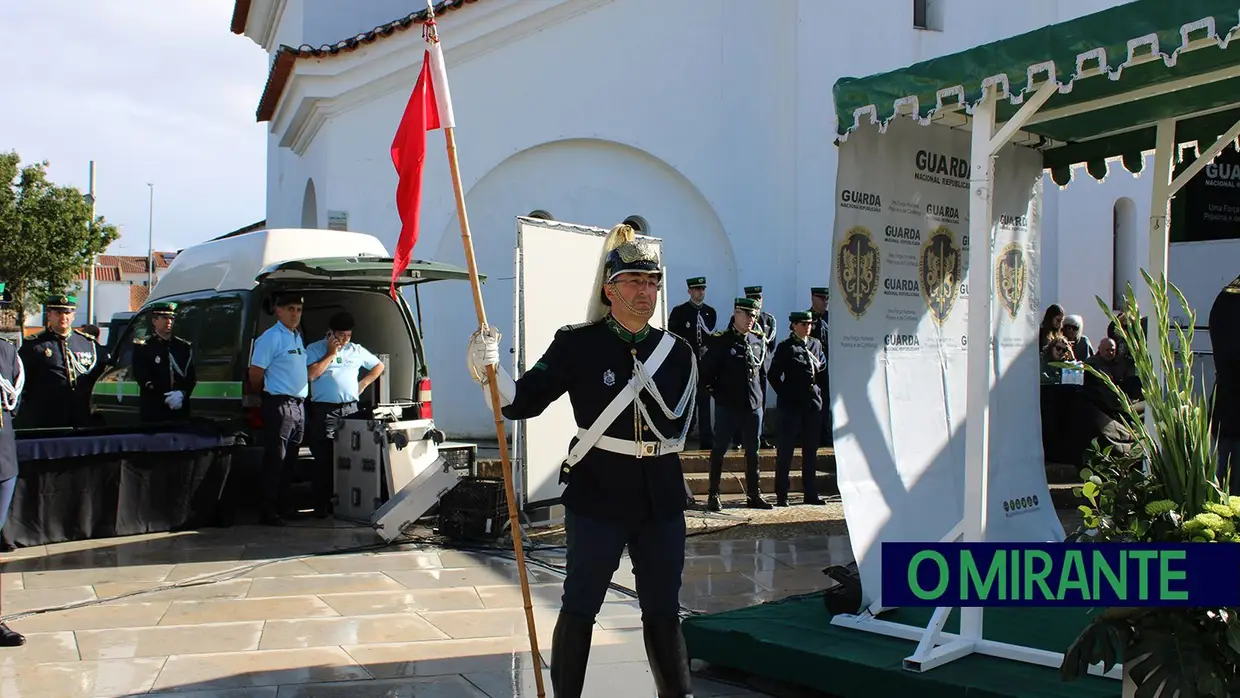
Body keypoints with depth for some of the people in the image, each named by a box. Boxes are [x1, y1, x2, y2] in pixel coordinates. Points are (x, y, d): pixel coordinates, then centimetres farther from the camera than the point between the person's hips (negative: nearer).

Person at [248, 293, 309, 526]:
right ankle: (269, 512, -1)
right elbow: (255, 373, -11)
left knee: (290, 460, 13)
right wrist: (265, 394, 2)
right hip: (279, 404, -9)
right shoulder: (271, 338, -10)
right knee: (275, 459, -6)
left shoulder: (297, 336, 16)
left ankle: (282, 507, 22)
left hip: (298, 404, 9)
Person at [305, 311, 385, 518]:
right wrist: (331, 354, -6)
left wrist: (363, 384, 13)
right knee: (324, 458, -6)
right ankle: (322, 505, -2)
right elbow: (311, 374, -11)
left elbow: (379, 366, 26)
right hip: (324, 410, -4)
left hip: (351, 409, 4)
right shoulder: (314, 349, 4)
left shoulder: (357, 350, 15)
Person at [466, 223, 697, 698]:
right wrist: (488, 369, -24)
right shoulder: (578, 345, -6)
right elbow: (522, 402, -10)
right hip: (596, 498, -3)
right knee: (580, 608, 6)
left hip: (662, 499, 4)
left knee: (664, 612, 13)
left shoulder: (678, 353, 4)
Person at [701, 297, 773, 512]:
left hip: (753, 403, 4)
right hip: (727, 405, -4)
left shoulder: (759, 340, 7)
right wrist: (718, 393, -2)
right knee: (719, 449, 3)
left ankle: (755, 494, 16)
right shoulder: (720, 340, -7)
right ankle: (714, 494, 10)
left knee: (752, 450, 9)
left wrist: (759, 394, 11)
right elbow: (706, 371, -5)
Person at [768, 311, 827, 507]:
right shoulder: (786, 347, -3)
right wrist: (785, 395, -6)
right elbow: (774, 375, -4)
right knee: (785, 450, -1)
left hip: (813, 403, 5)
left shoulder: (816, 345, 13)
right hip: (791, 404, -5)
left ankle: (811, 493, 16)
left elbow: (824, 371, 19)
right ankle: (781, 495, 3)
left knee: (810, 450, 10)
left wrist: (819, 391, 7)